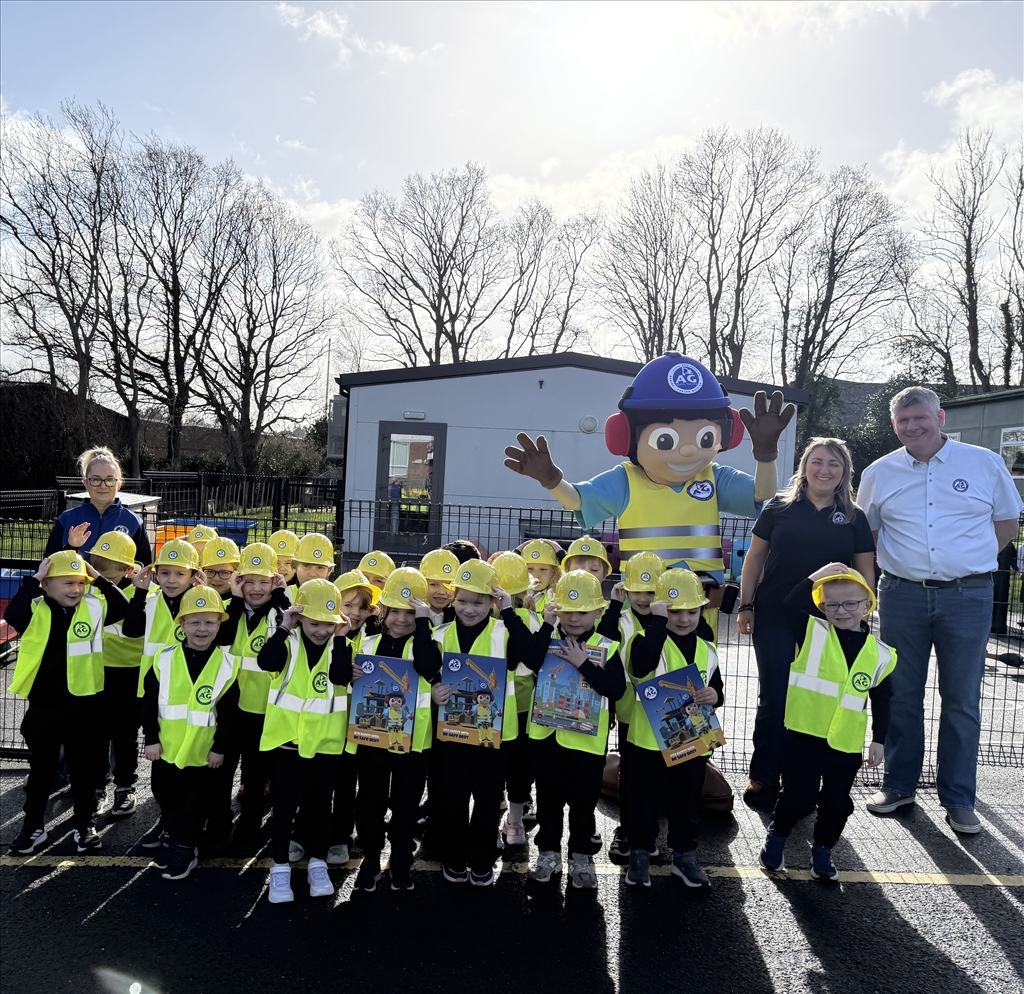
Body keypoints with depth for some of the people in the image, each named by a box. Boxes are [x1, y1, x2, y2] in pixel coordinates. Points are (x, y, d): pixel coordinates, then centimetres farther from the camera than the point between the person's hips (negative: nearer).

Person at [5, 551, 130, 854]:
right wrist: (33, 580, -22)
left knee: (84, 767, 12)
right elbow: (11, 615, -26)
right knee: (40, 768, 16)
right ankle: (34, 825, 32)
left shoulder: (94, 606, -3)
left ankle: (85, 824, 28)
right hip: (43, 705, 0)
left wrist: (99, 579, -15)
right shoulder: (35, 609, -6)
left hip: (84, 703, 0)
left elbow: (124, 610, -16)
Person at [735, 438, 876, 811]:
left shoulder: (854, 518, 7)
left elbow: (865, 572, 9)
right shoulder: (779, 508, 2)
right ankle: (763, 777, 17)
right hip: (775, 620, -1)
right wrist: (746, 605, 1)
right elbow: (755, 557, 5)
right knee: (774, 698, 2)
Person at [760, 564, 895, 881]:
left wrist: (879, 740, 8)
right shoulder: (813, 632, -4)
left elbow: (881, 700, 8)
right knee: (798, 795, 4)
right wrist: (817, 577, -19)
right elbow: (791, 605, -20)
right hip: (804, 735, -2)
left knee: (836, 802, 13)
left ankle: (822, 850, 34)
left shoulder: (879, 653, 1)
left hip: (847, 743, 2)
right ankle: (776, 835, 29)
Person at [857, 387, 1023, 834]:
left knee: (962, 701, 6)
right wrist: (897, 567, 8)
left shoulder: (985, 463, 1)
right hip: (902, 596, 1)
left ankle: (958, 800, 19)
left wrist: (969, 563, 7)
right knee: (901, 696, 9)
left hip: (968, 598, -1)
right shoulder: (879, 473, 5)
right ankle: (899, 785, 24)